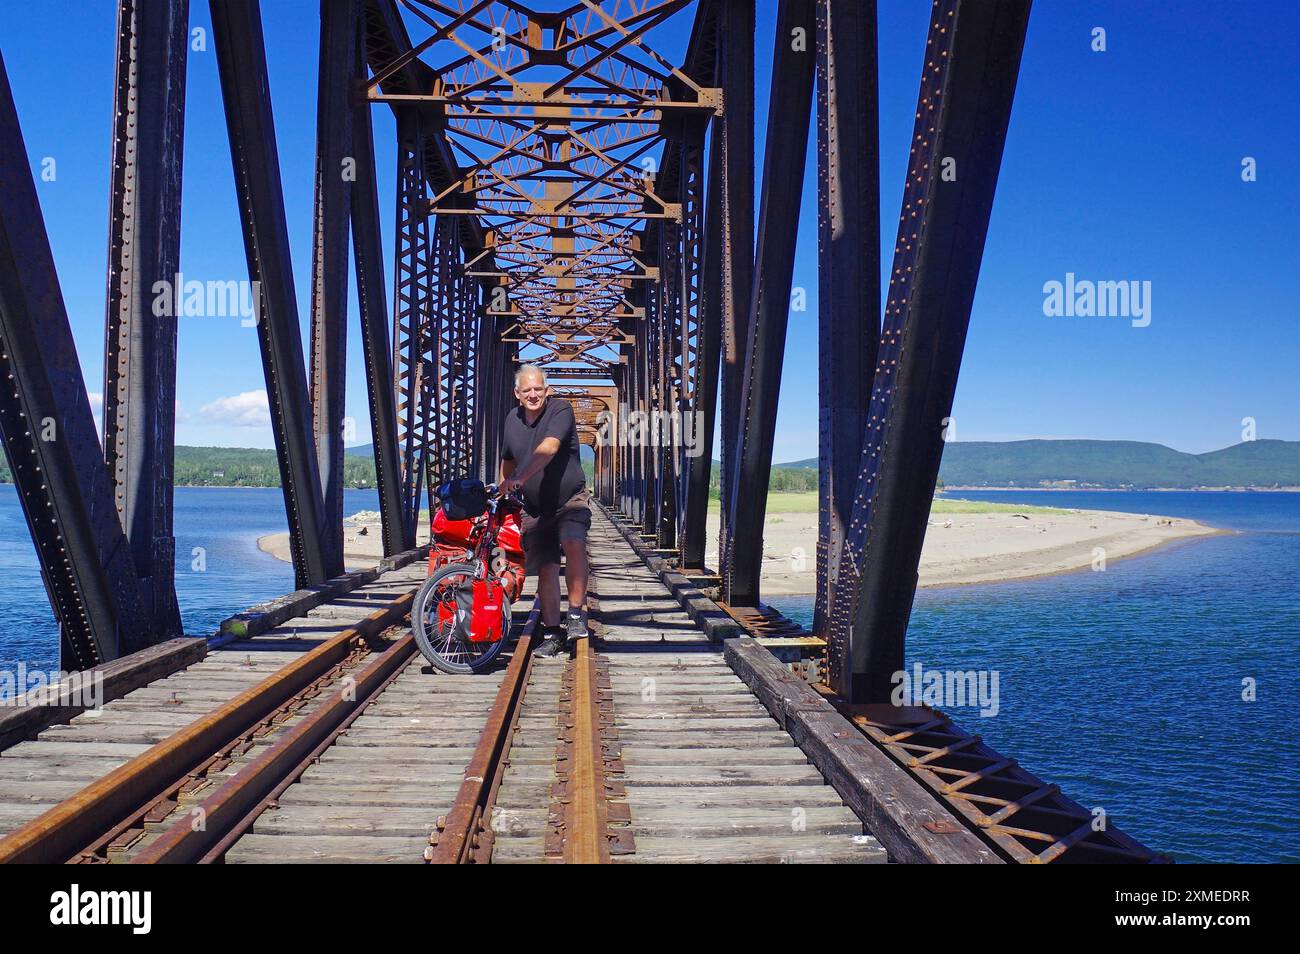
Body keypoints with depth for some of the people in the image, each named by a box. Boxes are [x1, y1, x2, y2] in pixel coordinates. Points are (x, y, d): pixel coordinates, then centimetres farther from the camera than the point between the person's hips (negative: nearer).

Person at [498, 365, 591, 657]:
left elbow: (548, 449, -31)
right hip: (534, 507, 5)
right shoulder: (512, 419, 5)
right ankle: (552, 633, 12)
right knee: (546, 569, 3)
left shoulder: (561, 410, -14)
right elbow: (507, 460, 21)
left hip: (570, 500, -5)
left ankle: (576, 613, -17)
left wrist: (520, 478, -42)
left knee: (573, 544, -30)